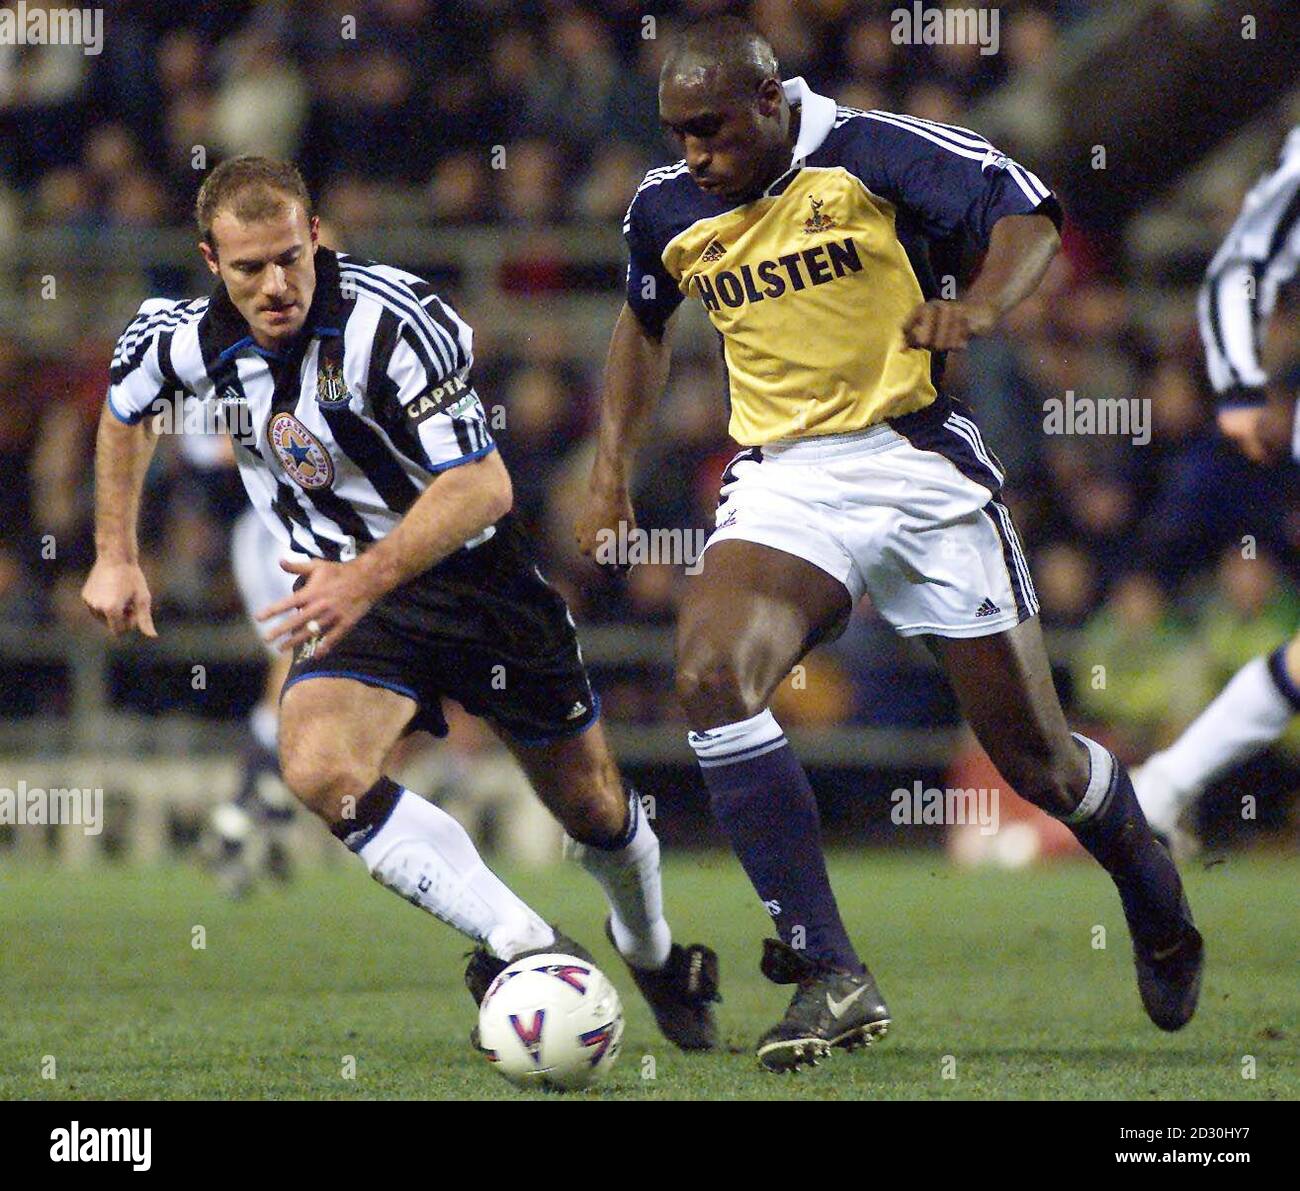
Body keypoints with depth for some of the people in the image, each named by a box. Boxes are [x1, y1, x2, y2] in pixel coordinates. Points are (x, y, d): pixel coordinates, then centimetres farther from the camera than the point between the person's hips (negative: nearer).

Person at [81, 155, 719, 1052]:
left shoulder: (393, 322, -27)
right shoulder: (193, 340, -12)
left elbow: (482, 485, -31)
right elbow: (125, 406, 13)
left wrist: (367, 578, -42)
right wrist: (116, 557, 12)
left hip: (468, 567, -3)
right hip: (346, 588, 3)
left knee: (592, 805, 10)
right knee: (319, 771, -29)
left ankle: (654, 953, 44)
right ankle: (525, 944, -24)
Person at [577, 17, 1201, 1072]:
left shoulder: (869, 154, -11)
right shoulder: (667, 211, 5)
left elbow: (1027, 214, -14)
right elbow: (646, 326, 25)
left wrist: (981, 304, -33)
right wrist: (612, 468, 17)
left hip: (918, 463, -3)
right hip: (781, 484, 3)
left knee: (1038, 761, 3)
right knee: (711, 671, -27)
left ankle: (1156, 902, 39)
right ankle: (831, 979, -26)